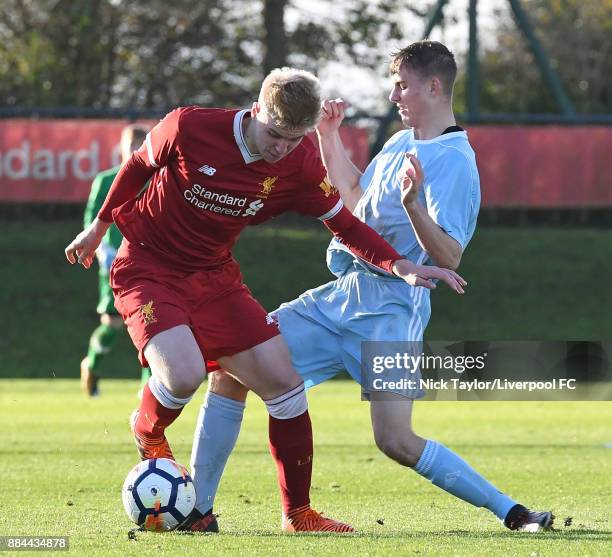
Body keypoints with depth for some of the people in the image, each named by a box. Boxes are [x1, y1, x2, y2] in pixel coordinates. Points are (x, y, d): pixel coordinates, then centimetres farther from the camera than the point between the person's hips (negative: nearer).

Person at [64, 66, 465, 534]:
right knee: (184, 373, -29)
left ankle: (298, 513, 10)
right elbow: (139, 166, -3)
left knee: (284, 382, -4)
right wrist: (100, 227, 10)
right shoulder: (189, 128, -23)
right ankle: (148, 431, 8)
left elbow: (345, 225, 0)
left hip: (214, 276, 5)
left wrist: (400, 266, -15)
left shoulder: (300, 165, -11)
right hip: (148, 269, -5)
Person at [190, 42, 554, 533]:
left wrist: (412, 206, -35)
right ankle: (198, 507, 8)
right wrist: (330, 137, 27)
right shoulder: (401, 143, 14)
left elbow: (449, 258, -21)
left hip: (390, 308, -9)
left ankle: (513, 514, -10)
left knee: (396, 440, -21)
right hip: (343, 294, 9)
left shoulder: (454, 161, -13)